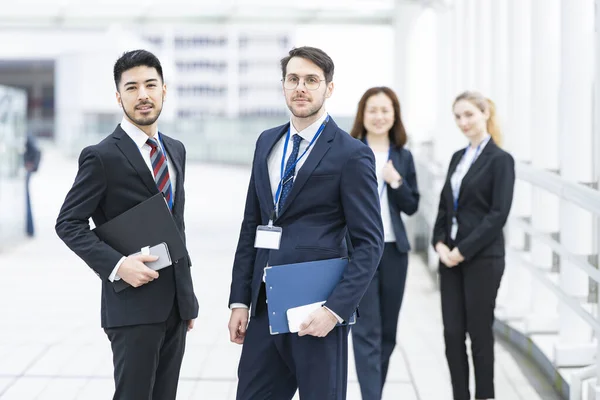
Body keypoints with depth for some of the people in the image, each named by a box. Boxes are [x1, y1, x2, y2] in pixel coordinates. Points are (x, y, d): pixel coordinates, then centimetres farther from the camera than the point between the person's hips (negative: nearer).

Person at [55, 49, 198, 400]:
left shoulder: (176, 150, 13)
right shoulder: (102, 157, -9)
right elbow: (69, 224, -9)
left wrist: (188, 295, 17)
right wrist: (116, 264, -21)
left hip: (176, 303, 7)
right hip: (133, 304, -6)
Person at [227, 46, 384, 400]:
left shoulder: (351, 155, -7)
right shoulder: (267, 142, 12)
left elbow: (370, 244, -9)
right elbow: (251, 226, 15)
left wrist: (336, 309, -17)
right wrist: (240, 300, 10)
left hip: (316, 312, -5)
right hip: (265, 307, 5)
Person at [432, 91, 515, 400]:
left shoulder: (500, 160, -7)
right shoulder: (458, 158, 14)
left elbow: (499, 214, -13)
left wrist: (463, 250, -15)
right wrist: (440, 243, -2)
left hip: (482, 258, -6)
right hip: (450, 258, 6)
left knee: (479, 332, 1)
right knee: (452, 333, 6)